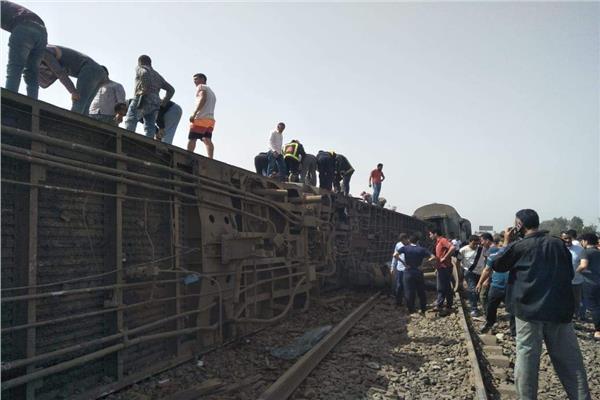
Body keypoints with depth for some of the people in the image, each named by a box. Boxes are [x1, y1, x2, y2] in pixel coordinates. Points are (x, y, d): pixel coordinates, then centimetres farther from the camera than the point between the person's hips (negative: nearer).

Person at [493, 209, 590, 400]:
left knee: (527, 357, 4)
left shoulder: (519, 246, -6)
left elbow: (497, 266, 8)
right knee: (569, 359, 10)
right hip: (560, 309, 3)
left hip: (529, 309, -3)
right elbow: (570, 273, 16)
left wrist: (507, 243, 12)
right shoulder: (558, 243, 4)